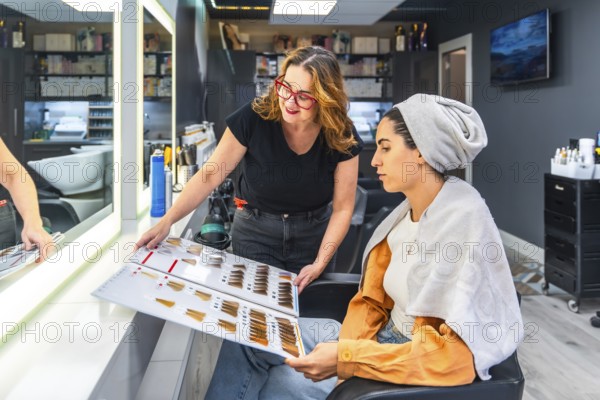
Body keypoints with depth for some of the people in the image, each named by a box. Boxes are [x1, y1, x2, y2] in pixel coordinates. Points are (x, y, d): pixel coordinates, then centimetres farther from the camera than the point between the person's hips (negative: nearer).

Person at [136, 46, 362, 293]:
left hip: (314, 234, 2)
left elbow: (342, 208, -11)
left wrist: (320, 263, -19)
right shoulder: (253, 118, -22)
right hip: (254, 231, -1)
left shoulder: (342, 137, -17)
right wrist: (166, 221, -26)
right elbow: (209, 175, -17)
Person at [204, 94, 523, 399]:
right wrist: (345, 355, -14)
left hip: (425, 370, -8)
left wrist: (347, 360, -27)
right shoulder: (408, 213, 2)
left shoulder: (464, 221, -23)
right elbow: (372, 300, 4)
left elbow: (457, 355, -27)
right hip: (387, 340, 8)